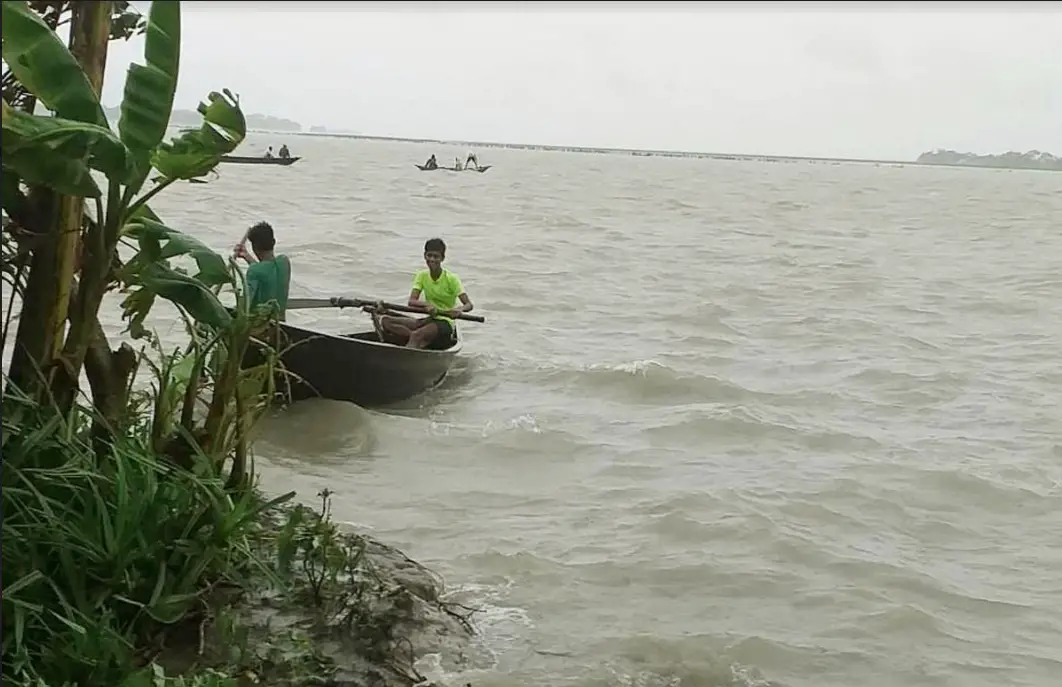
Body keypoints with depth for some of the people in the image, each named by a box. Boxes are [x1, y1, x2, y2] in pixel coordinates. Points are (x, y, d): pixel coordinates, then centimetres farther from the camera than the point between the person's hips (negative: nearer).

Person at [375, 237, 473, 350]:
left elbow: (469, 304, -13)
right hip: (429, 320, 6)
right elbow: (411, 302, -8)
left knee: (416, 335, -36)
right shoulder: (422, 275, 5)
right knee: (386, 321, -17)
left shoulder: (451, 279, -7)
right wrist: (426, 305, -29)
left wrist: (459, 309, -37)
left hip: (446, 323, -6)